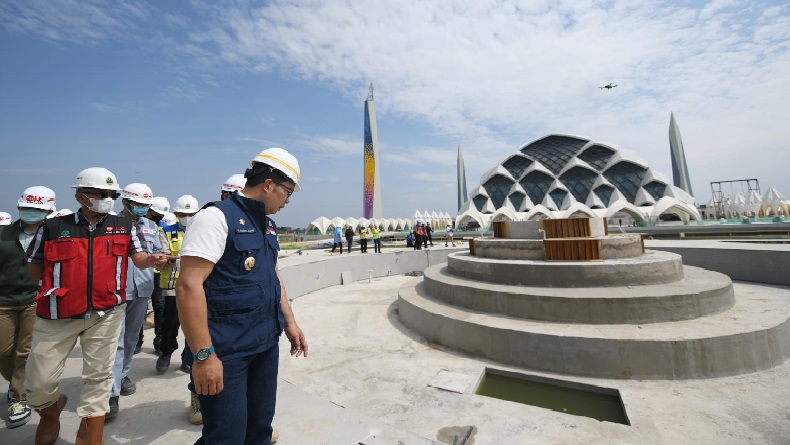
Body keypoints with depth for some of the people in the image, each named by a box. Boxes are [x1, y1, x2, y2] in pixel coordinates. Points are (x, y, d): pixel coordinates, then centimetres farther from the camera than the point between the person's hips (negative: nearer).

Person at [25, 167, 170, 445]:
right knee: (39, 383, 11)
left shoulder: (125, 227, 1)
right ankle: (51, 410, 46)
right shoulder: (53, 227, 0)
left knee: (99, 375, 9)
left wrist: (152, 260, -30)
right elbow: (35, 270, 7)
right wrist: (67, 277, -3)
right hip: (58, 316, 1)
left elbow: (139, 259, -10)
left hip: (106, 313, 0)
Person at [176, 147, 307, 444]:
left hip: (266, 344, 8)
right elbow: (188, 287, -21)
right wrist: (204, 355, -21)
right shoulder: (218, 217, -15)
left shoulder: (267, 224, 11)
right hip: (227, 351, -7)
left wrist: (289, 321, 15)